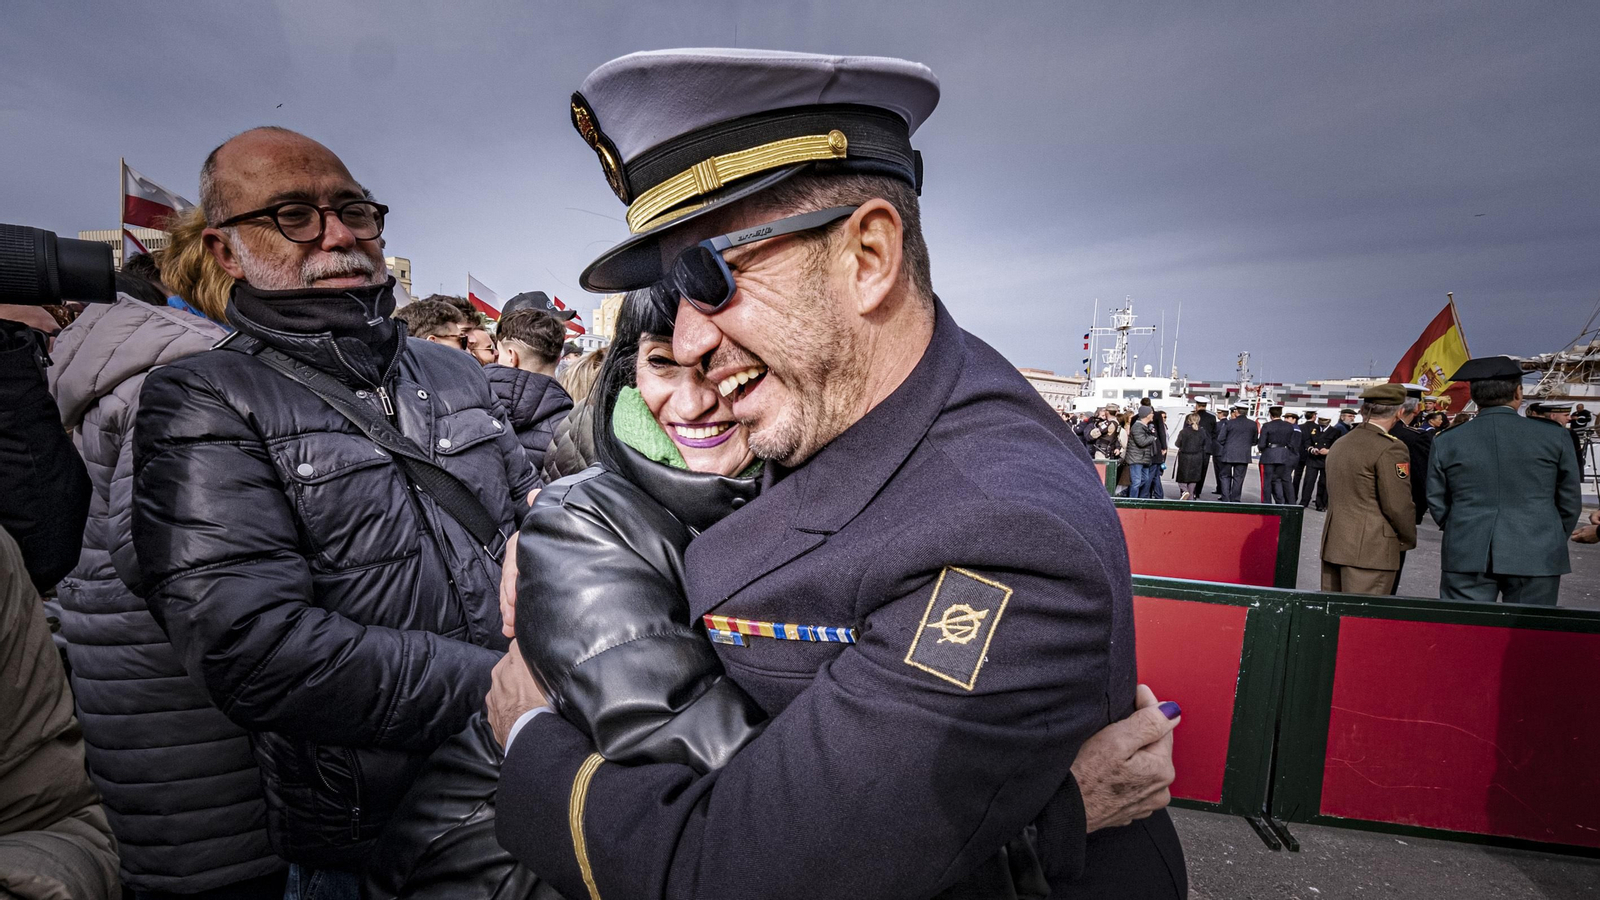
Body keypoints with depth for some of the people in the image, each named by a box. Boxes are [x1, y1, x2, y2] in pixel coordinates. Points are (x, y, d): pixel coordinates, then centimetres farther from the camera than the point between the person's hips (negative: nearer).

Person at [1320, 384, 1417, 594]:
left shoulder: (1339, 444, 12)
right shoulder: (1390, 449, -11)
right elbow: (1398, 505, -11)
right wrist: (1409, 539, 5)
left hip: (1333, 544, 7)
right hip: (1372, 549, -7)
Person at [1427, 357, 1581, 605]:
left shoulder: (1445, 442, -1)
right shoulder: (1554, 438, 0)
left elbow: (1437, 504, 4)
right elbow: (1570, 502, 8)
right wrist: (1553, 544, 21)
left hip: (1466, 557, 0)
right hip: (1536, 558, 0)